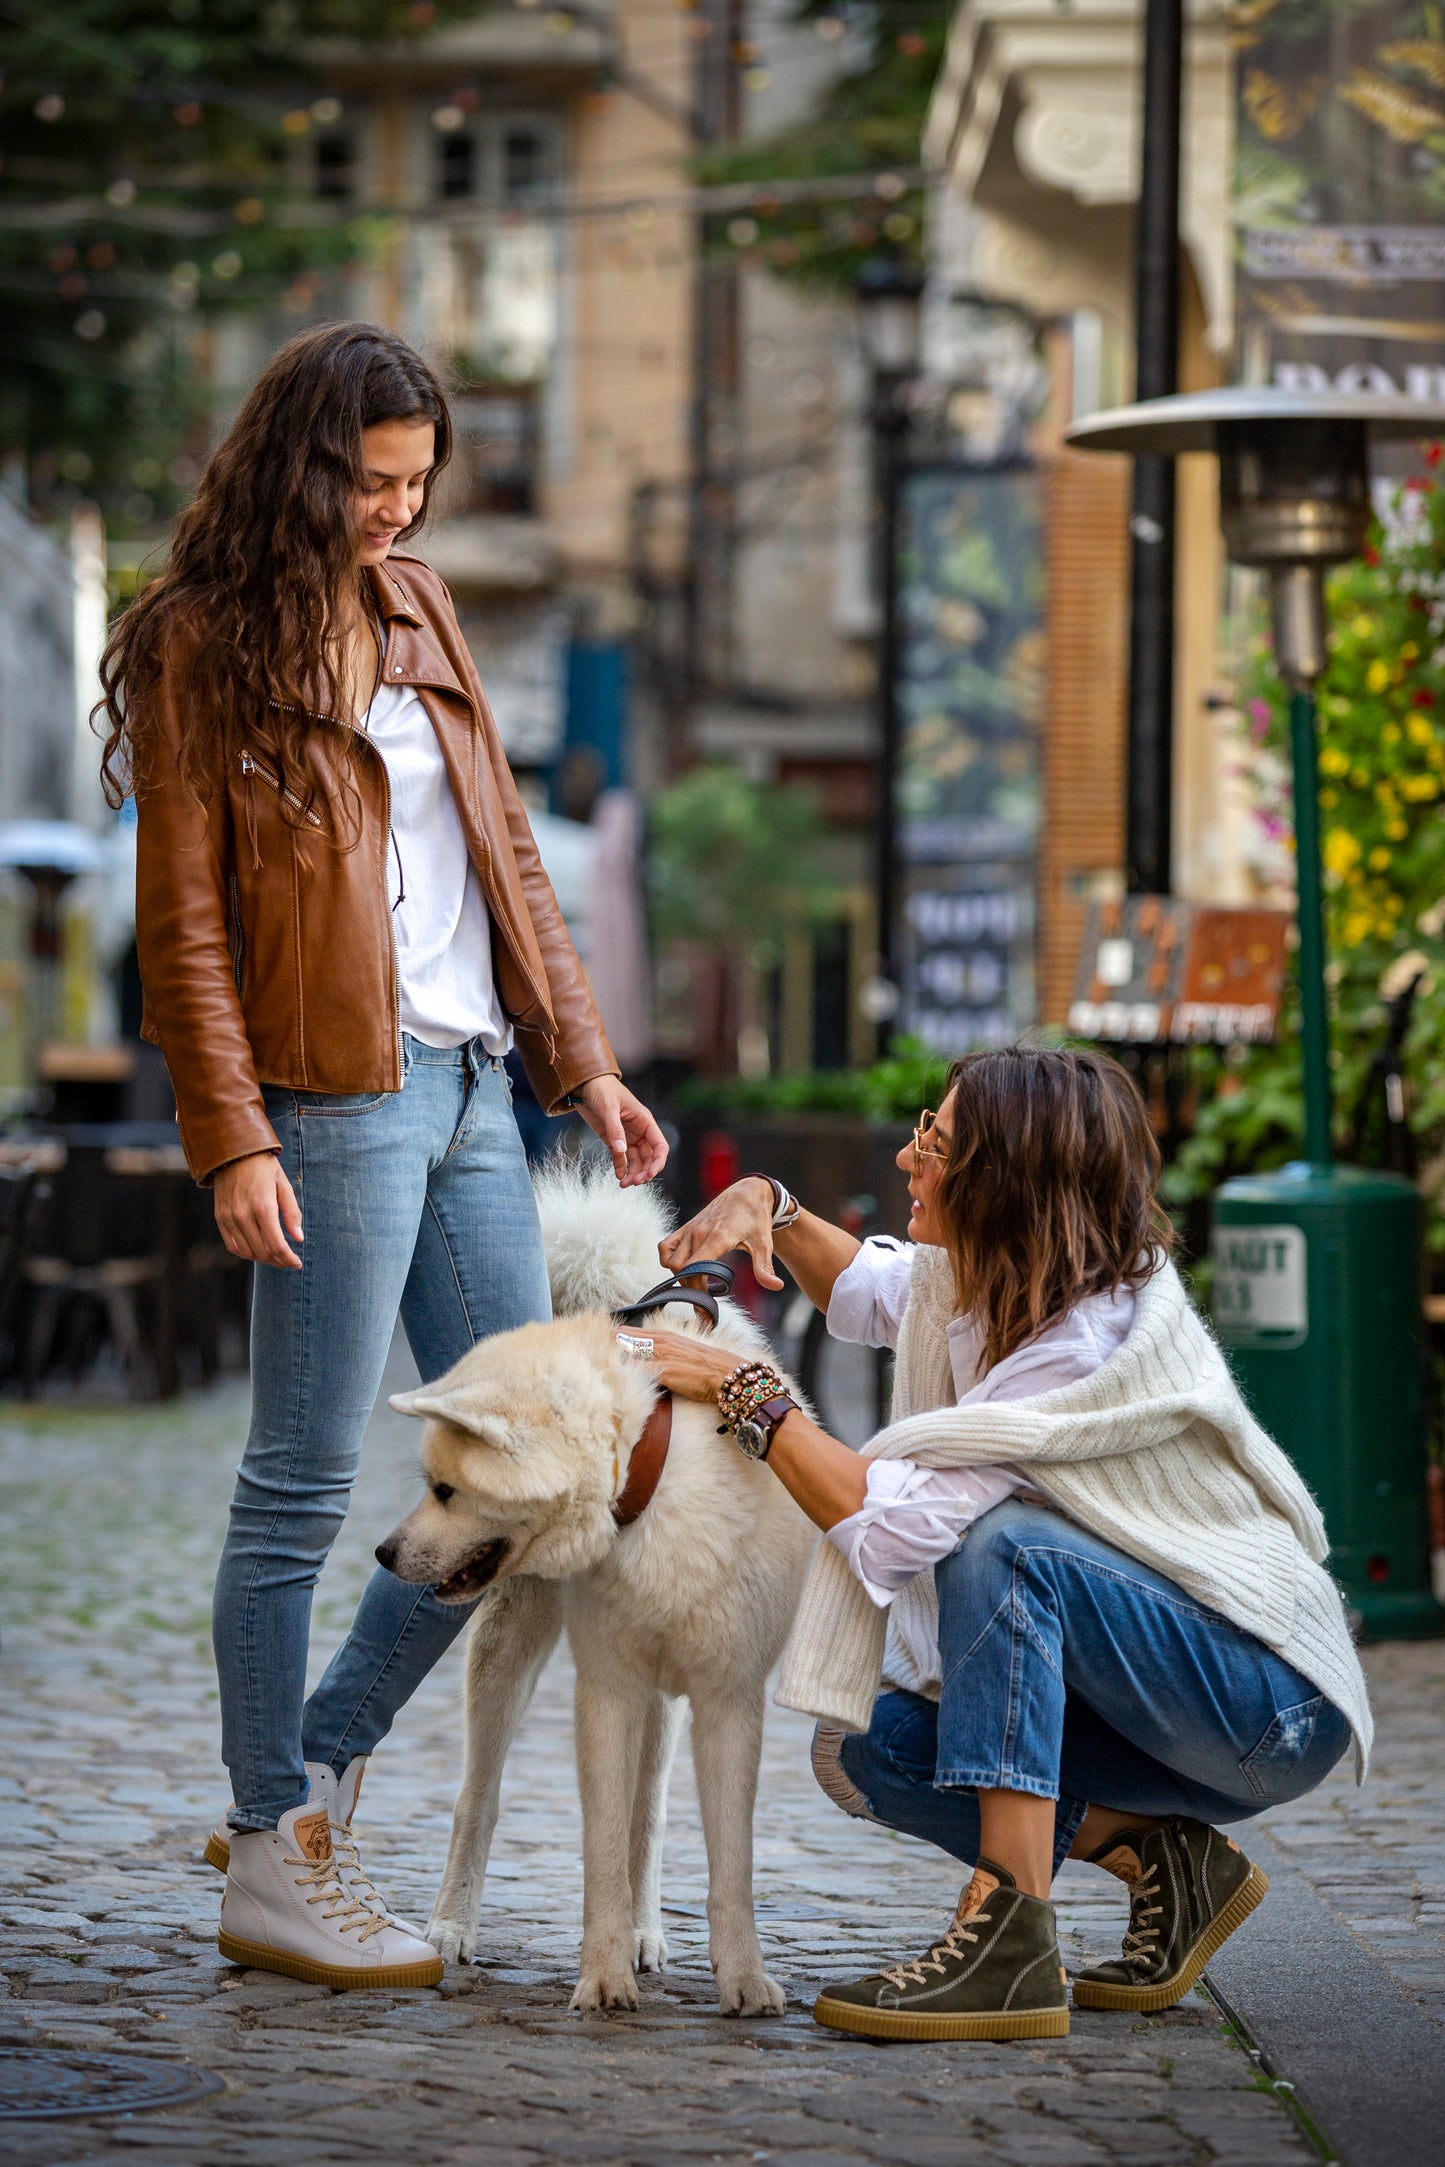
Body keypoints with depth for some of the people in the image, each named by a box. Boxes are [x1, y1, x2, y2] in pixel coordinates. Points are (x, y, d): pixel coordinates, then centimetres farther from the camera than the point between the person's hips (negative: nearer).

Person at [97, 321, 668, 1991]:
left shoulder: (414, 608, 16)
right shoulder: (203, 648, -5)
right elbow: (182, 922, -8)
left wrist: (581, 1060, 14)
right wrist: (231, 1138, -15)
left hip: (469, 1094, 8)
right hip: (336, 1101, -8)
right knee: (305, 1480, -3)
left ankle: (311, 1771, 20)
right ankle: (270, 1860, 6)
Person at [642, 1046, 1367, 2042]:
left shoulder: (1090, 1344, -25)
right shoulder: (985, 1280, 1)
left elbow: (895, 1525, -31)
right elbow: (866, 1287, 25)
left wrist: (744, 1393, -23)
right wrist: (767, 1205, 5)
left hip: (1273, 1704, -9)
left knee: (1000, 1542, -31)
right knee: (861, 1748, -4)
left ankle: (1010, 1955, -33)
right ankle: (1161, 1860, 5)